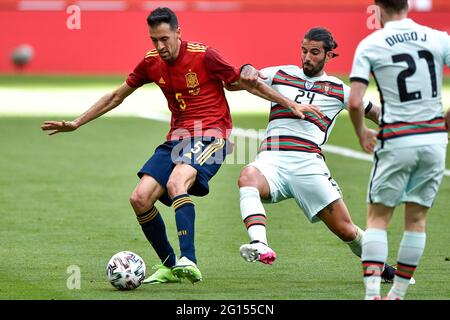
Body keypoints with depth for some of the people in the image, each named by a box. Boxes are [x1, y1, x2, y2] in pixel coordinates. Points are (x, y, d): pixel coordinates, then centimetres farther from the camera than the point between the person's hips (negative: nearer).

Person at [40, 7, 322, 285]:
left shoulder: (204, 56, -13)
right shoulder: (151, 63, 4)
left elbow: (247, 82, -3)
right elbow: (116, 97, 17)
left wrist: (290, 104, -4)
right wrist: (76, 123, 17)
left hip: (210, 135, -6)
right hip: (177, 137, 6)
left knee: (175, 183, -34)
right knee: (140, 199, -8)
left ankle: (188, 261, -41)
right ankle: (170, 266, 9)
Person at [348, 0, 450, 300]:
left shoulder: (369, 45, -3)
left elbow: (354, 102, -9)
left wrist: (362, 132, 10)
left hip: (395, 141, -2)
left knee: (377, 217, 6)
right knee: (417, 219, 11)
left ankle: (372, 293, -6)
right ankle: (398, 294, 15)